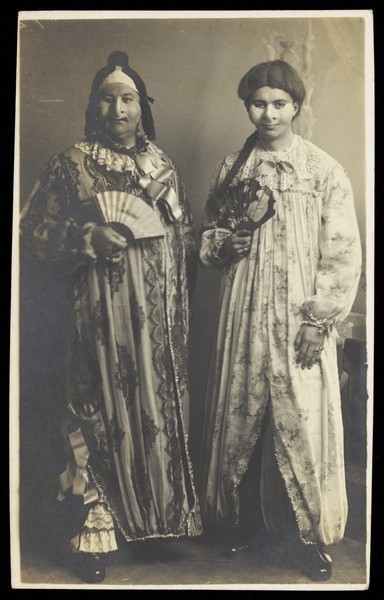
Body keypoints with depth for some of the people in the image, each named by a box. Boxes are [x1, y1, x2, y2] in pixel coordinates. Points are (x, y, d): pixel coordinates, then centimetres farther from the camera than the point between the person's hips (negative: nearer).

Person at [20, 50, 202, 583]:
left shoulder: (163, 166, 11)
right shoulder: (72, 165, -1)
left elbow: (185, 236, 16)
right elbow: (34, 228, -1)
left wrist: (181, 299, 9)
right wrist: (90, 237, -16)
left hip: (160, 313, 4)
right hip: (104, 313, -4)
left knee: (160, 407, 10)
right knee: (102, 411, 0)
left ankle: (160, 516, 29)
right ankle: (93, 532, 16)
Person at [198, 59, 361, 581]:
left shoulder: (324, 170, -1)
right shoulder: (231, 170, 9)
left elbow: (343, 253, -4)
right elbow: (208, 241, 15)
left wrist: (319, 318, -11)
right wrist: (237, 233, -7)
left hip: (300, 322, -3)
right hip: (244, 318, 3)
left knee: (301, 421, 1)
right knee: (241, 416, 9)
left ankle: (305, 533, 20)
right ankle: (244, 517, 29)